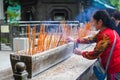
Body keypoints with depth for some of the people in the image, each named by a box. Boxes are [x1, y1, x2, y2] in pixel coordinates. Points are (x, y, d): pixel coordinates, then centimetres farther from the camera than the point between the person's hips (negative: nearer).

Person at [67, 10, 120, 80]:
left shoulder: (106, 35, -26)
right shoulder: (107, 31, 6)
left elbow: (94, 55, -22)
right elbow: (91, 39, 13)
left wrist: (81, 53, -5)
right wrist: (75, 40, 12)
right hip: (114, 66, 9)